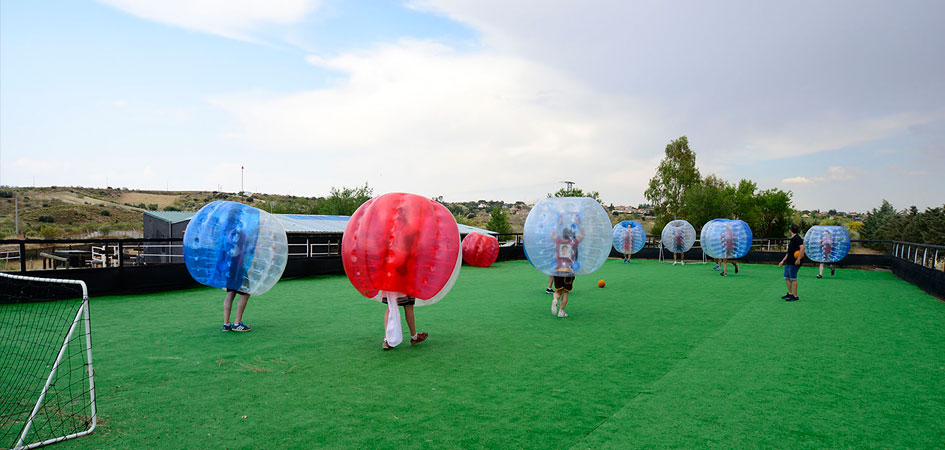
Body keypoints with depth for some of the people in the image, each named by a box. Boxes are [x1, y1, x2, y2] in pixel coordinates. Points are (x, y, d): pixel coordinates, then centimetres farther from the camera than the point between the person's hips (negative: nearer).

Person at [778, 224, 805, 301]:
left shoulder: (797, 238, -13)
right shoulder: (792, 239, 17)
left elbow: (802, 247, -29)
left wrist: (798, 259, -29)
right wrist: (783, 261, 25)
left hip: (794, 263, -10)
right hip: (788, 262, 10)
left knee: (793, 279, -4)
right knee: (786, 277, 16)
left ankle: (795, 296, 4)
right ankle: (790, 293, 27)